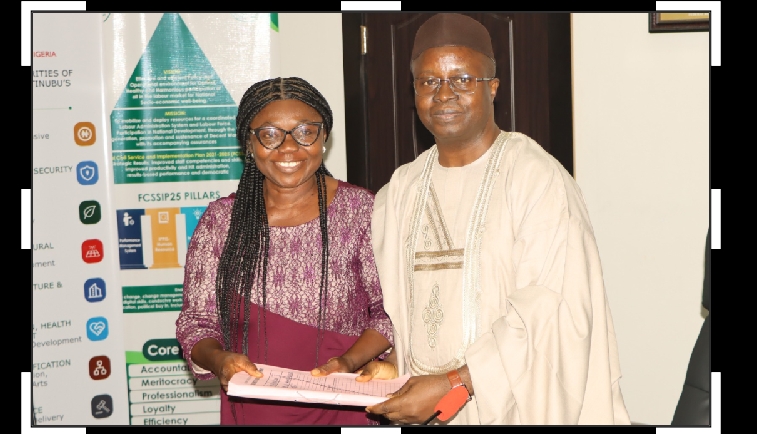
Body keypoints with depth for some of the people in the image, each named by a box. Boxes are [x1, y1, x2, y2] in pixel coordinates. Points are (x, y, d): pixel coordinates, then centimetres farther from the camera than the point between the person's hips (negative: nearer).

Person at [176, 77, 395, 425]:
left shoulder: (361, 210, -6)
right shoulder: (221, 221, -3)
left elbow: (390, 312, -2)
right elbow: (196, 320, 1)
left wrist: (350, 361, -18)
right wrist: (218, 359, -19)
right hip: (250, 410, 1)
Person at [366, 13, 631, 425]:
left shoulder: (538, 179, -14)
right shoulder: (399, 193, 6)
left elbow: (553, 306, -21)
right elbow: (386, 303, 10)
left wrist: (454, 384, -26)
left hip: (514, 406, -5)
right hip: (418, 406, 5)